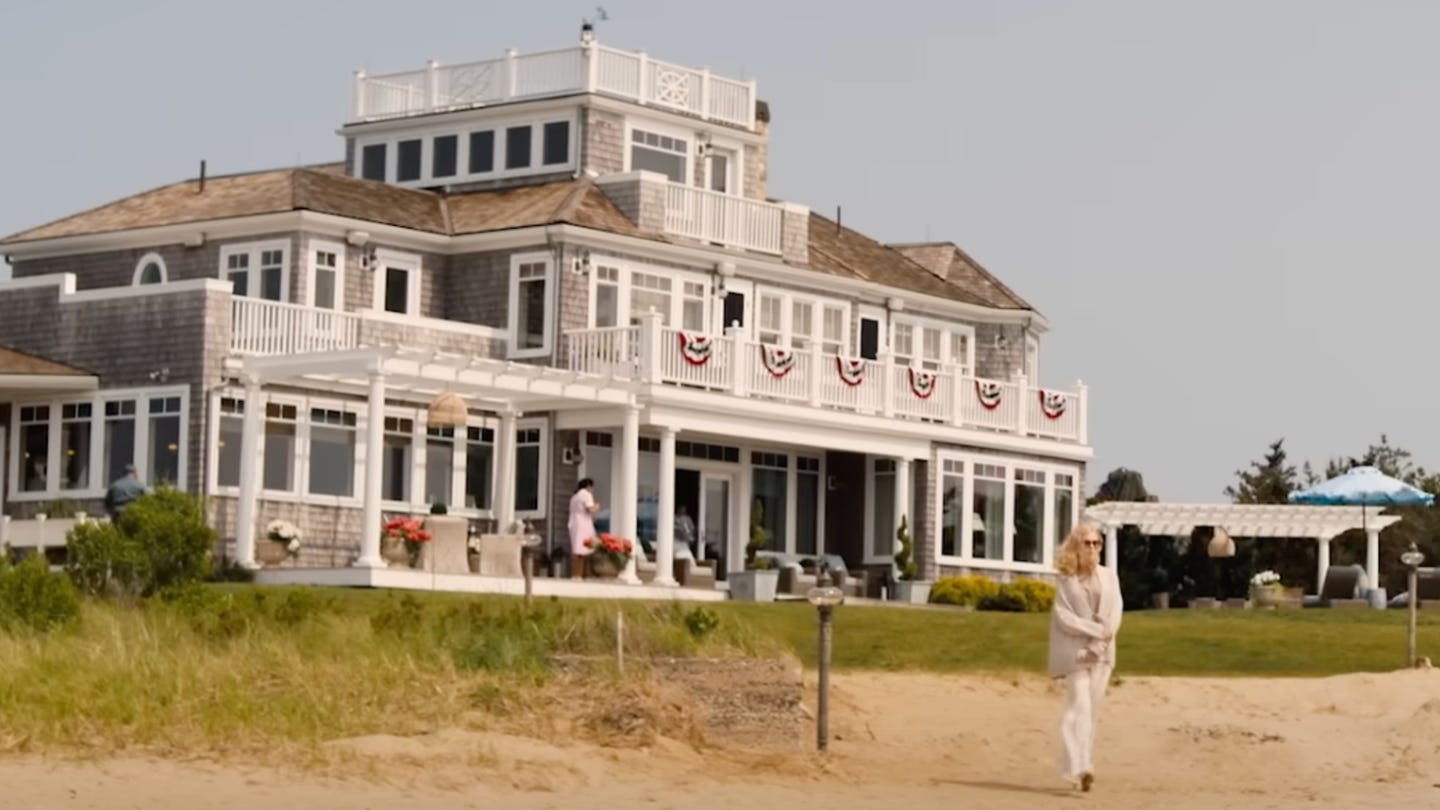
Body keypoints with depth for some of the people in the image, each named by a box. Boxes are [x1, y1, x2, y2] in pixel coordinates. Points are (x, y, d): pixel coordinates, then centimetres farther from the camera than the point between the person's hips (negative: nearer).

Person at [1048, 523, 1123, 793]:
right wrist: (1096, 629, -14)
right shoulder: (1065, 578, 0)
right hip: (1074, 651, -4)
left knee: (1092, 710, 4)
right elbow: (1064, 616, -7)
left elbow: (1114, 613, 3)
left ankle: (1079, 766, 9)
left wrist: (1098, 643, -10)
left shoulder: (1109, 576, 11)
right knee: (1080, 706, -16)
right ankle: (1080, 767, -26)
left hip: (1102, 651, 4)